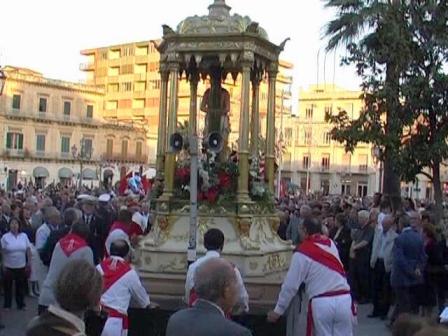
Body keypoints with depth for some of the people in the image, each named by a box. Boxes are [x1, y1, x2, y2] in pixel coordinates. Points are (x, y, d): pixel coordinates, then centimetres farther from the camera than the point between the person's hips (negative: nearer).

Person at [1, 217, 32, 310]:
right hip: (9, 267, -1)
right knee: (7, 286, 8)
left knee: (21, 286, 10)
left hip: (21, 266, 2)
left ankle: (21, 304, 22)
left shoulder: (24, 236, 0)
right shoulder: (5, 237, -5)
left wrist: (29, 264, 0)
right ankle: (7, 305, 21)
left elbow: (28, 250, 3)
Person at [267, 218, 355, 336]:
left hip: (321, 303, -4)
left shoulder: (303, 251, -3)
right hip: (344, 299, 4)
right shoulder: (331, 243, 10)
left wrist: (278, 310, 7)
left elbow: (291, 284, -3)